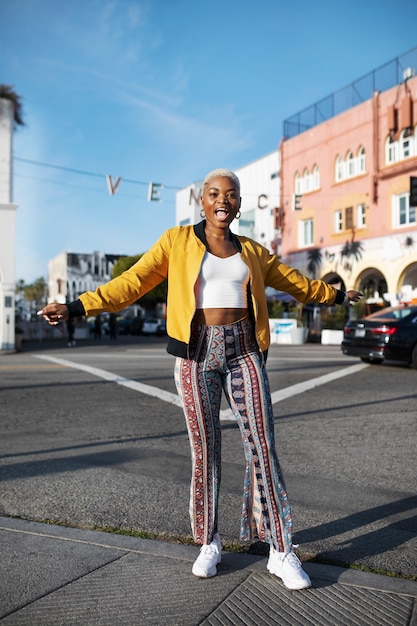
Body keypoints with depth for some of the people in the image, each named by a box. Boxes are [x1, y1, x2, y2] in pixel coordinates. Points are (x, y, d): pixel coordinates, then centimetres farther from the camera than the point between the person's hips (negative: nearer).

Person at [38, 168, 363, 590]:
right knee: (204, 450, 5)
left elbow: (296, 282, 25)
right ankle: (209, 544, 23)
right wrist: (76, 307, -9)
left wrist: (336, 295, 36)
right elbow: (132, 282, -1)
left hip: (243, 351, 2)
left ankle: (281, 552, 9)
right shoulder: (177, 241, 4)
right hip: (197, 352, -2)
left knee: (262, 447, -2)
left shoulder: (251, 252, 12)